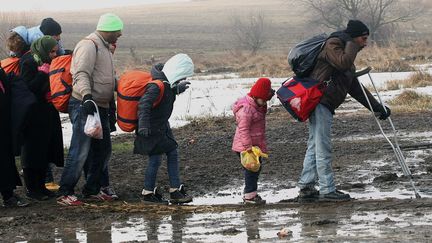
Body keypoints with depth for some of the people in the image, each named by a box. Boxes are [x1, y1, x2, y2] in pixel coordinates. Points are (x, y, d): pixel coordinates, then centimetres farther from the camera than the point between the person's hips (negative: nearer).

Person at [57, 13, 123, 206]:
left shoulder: (104, 47, 20)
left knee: (103, 150, 14)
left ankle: (92, 190, 24)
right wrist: (87, 97, -37)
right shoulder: (89, 45, -13)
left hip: (100, 107, 10)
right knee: (80, 152, -12)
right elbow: (81, 74, -25)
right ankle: (65, 193, -8)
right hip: (84, 106, -10)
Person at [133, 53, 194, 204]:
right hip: (151, 129, -10)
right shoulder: (157, 85, -27)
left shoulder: (167, 83, 2)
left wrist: (177, 89, 30)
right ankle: (148, 193, 10)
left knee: (172, 154, 10)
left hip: (162, 127, 10)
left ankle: (175, 191, 14)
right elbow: (144, 104, -36)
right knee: (155, 158, -3)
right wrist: (143, 126, -42)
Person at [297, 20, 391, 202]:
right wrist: (352, 44, -8)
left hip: (324, 105, 10)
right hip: (320, 102, -10)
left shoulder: (346, 51, 24)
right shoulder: (333, 45, -5)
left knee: (314, 147, 11)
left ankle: (306, 188, 13)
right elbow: (344, 63, -26)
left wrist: (378, 108, 20)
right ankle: (327, 190, -5)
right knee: (323, 148, -7)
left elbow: (356, 89, 25)